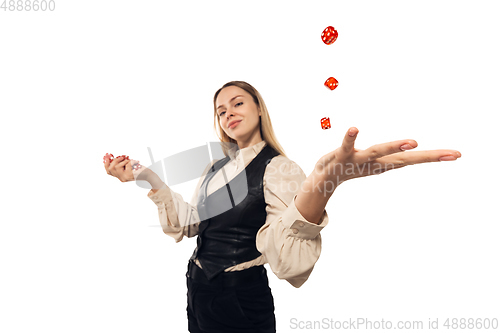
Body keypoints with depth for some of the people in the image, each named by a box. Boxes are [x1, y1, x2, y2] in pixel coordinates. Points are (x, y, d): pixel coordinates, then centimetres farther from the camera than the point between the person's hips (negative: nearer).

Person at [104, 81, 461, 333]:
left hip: (240, 300, -7)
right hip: (198, 288, 7)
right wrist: (151, 179, -7)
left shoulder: (278, 168, -19)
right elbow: (187, 223, 2)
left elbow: (290, 265, -34)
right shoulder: (218, 166, 6)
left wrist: (322, 182, -51)